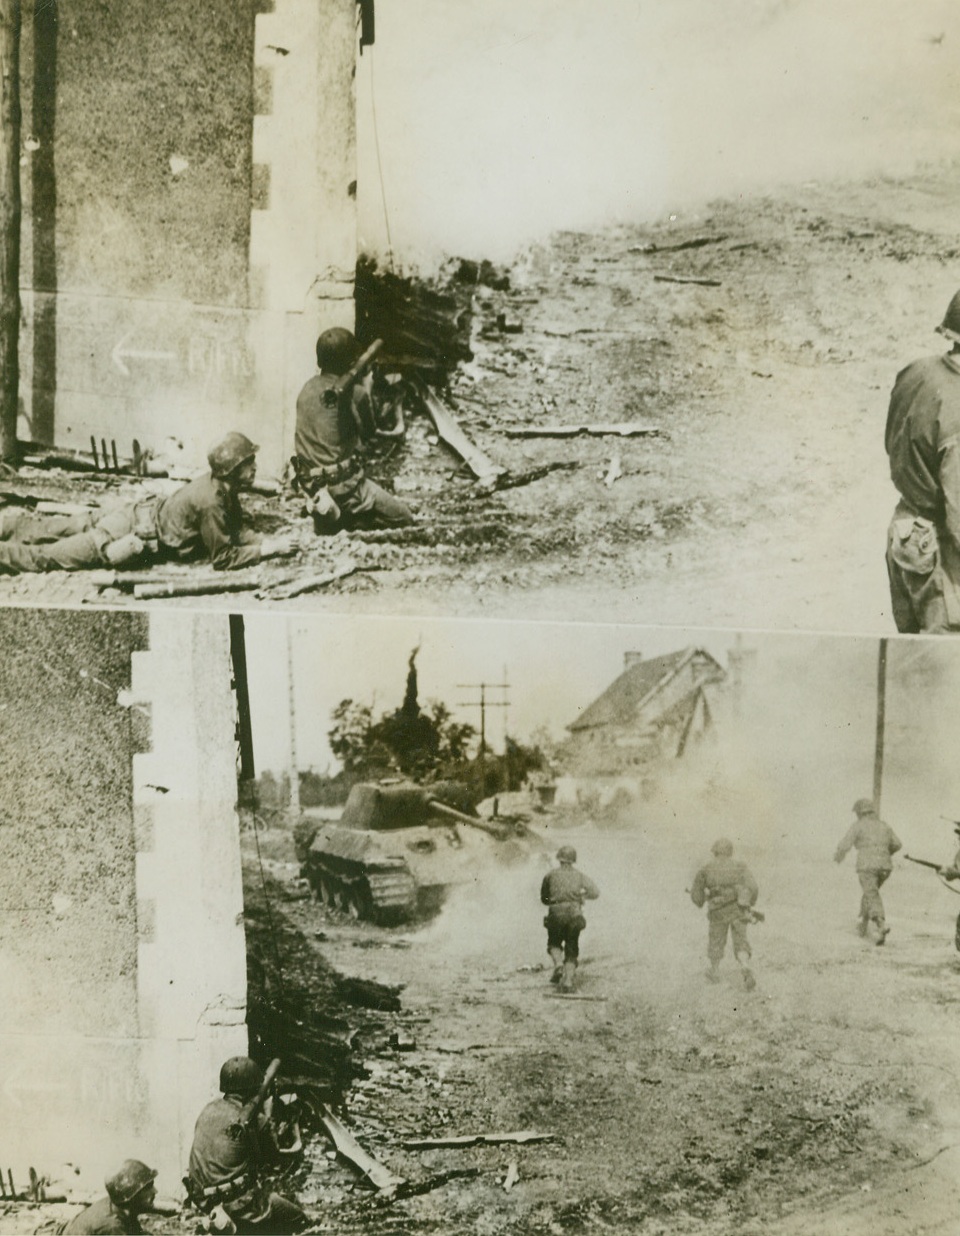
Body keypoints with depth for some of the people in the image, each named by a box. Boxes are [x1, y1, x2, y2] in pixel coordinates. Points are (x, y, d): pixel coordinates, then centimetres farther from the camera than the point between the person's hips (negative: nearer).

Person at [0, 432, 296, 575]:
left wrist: (267, 540, -7)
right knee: (48, 556, -3)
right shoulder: (212, 501, -30)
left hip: (142, 513, 9)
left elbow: (238, 529, 9)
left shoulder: (222, 484, -3)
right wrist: (266, 550, -21)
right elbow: (223, 559, -25)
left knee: (67, 530, 26)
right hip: (134, 537, -9)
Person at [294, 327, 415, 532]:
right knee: (404, 517, 5)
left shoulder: (307, 389, 4)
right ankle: (341, 518, -7)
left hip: (310, 486, 7)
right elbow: (370, 431, 2)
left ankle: (331, 514, 9)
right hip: (344, 486, -7)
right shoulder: (355, 392, -13)